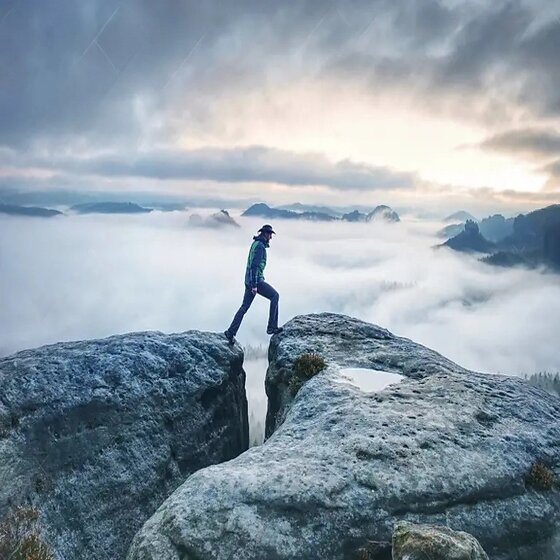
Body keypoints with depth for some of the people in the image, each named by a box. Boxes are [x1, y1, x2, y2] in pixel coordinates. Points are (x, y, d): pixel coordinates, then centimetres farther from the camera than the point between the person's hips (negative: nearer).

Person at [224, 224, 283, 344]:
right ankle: (272, 327, -1)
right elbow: (254, 266, -22)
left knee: (244, 307, 11)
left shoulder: (256, 244, 18)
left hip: (249, 280, 10)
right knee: (275, 296, -1)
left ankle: (231, 332, 12)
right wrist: (254, 285, -23)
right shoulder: (260, 246, -14)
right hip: (256, 280, -10)